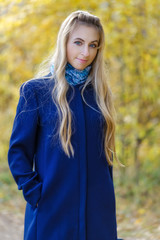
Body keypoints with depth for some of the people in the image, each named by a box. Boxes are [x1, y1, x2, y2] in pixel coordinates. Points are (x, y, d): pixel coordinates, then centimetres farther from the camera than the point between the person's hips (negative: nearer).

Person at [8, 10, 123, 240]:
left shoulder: (99, 93, 10)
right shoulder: (35, 91, -2)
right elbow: (18, 151, -2)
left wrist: (105, 196, 9)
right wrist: (35, 193, -11)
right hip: (52, 213, -4)